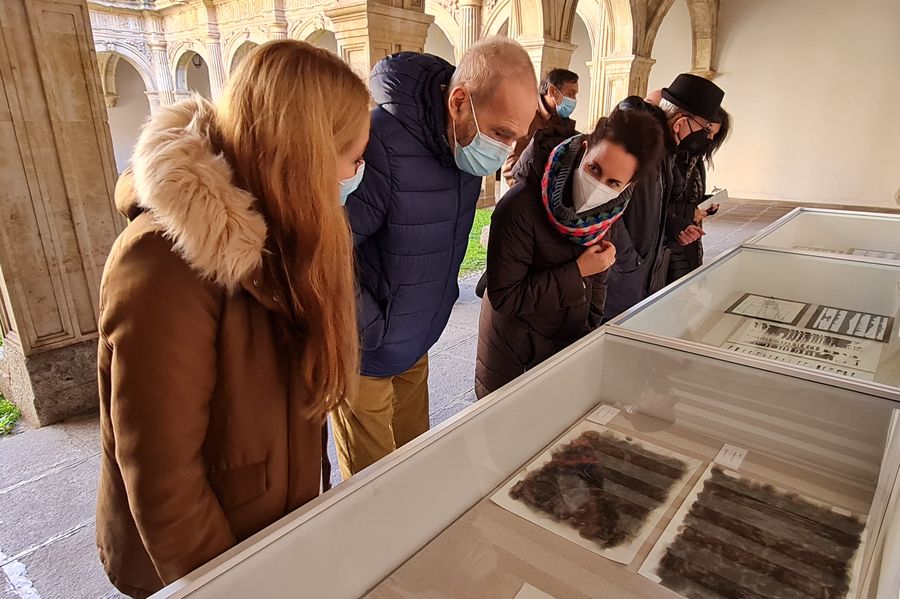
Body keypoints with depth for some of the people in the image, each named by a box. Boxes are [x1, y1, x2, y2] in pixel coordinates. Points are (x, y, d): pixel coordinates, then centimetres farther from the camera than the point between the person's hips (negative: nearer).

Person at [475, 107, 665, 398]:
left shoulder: (606, 212, -9)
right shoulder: (521, 207, -30)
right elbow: (504, 298, -26)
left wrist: (590, 329, 6)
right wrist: (578, 272, -27)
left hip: (572, 341, 5)